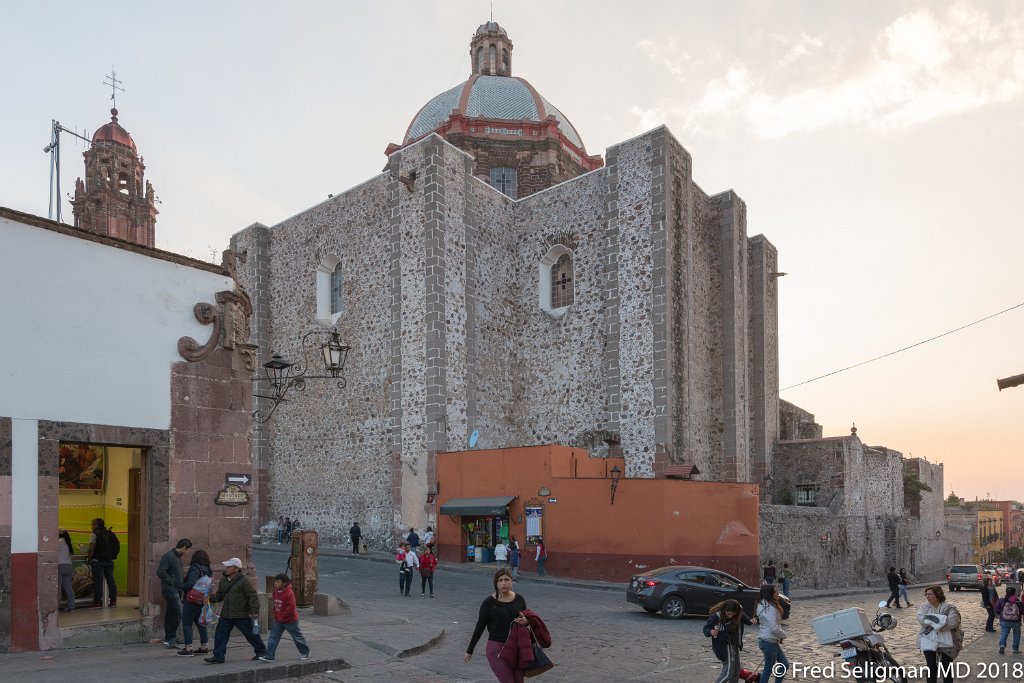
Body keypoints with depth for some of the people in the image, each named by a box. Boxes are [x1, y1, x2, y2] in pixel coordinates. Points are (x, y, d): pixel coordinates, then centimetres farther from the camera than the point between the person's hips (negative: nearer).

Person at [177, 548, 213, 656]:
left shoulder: (195, 568, -15)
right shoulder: (208, 571, 7)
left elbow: (191, 583, -25)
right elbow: (210, 585, 7)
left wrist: (182, 588, -10)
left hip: (192, 600, -8)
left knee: (186, 623, 2)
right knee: (201, 623, 17)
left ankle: (188, 649, -1)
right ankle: (204, 647, 21)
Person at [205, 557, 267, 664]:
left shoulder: (244, 580, -13)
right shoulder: (223, 580, 8)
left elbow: (253, 596, -13)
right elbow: (219, 595, 16)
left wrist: (254, 611, -18)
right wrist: (210, 598, -4)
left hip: (242, 615, -6)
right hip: (226, 615, 6)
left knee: (251, 634, 6)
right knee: (220, 634, -1)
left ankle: (261, 652, 24)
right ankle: (218, 657, 5)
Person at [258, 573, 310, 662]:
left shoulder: (289, 593, -23)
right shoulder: (276, 592, 3)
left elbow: (291, 607, -25)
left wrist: (283, 616, -22)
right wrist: (276, 615, 10)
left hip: (290, 620, -7)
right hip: (278, 620, 7)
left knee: (297, 637, 9)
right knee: (273, 637, -1)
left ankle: (305, 652, 26)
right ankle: (269, 656, 1)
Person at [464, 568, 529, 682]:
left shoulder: (519, 600, 2)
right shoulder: (489, 602, -7)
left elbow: (526, 618, 16)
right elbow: (479, 627, -1)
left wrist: (525, 621, -9)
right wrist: (469, 651, 3)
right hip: (496, 648, -4)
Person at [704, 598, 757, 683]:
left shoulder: (738, 614, -11)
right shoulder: (716, 616, -26)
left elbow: (744, 618, 10)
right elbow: (706, 629, -17)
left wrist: (750, 621, -12)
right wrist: (711, 632, -40)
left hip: (734, 646, 7)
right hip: (724, 647, -7)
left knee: (736, 670, 15)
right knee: (728, 671, -7)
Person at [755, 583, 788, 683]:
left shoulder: (763, 606, 8)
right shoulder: (770, 608, -22)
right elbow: (774, 628, -26)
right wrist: (783, 635, -7)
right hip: (769, 642, -9)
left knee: (785, 665, 16)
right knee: (769, 668, 4)